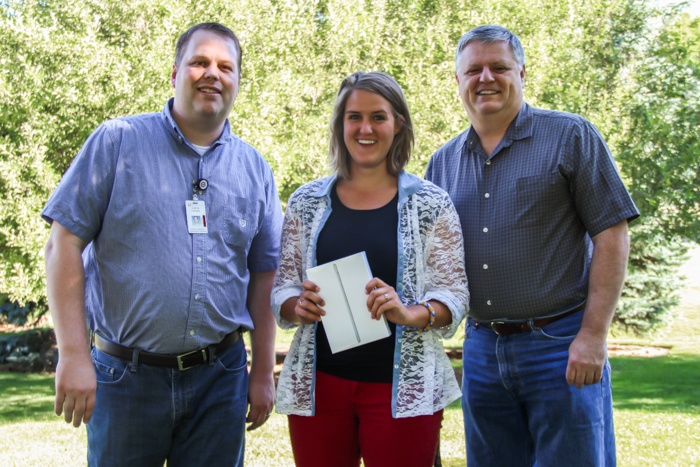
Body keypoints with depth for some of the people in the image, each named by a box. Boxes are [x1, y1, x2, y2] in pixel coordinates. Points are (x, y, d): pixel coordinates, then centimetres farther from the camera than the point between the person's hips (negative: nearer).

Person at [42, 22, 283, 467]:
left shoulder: (255, 169, 8)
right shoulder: (118, 142, -2)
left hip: (220, 379, 3)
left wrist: (264, 372, 7)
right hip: (126, 375, -2)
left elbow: (263, 275, 11)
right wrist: (73, 354, -11)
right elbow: (65, 243, -5)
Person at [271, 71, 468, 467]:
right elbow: (282, 288, 10)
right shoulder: (307, 203, 8)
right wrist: (299, 307, -11)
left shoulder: (431, 204, 2)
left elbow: (454, 294, -1)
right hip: (319, 384, 2)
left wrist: (410, 313, -19)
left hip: (402, 386, -2)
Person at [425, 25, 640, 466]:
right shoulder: (443, 162, 11)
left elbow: (612, 235, -7)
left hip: (561, 343, -4)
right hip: (483, 348, 5)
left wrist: (594, 335, -13)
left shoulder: (571, 137, -2)